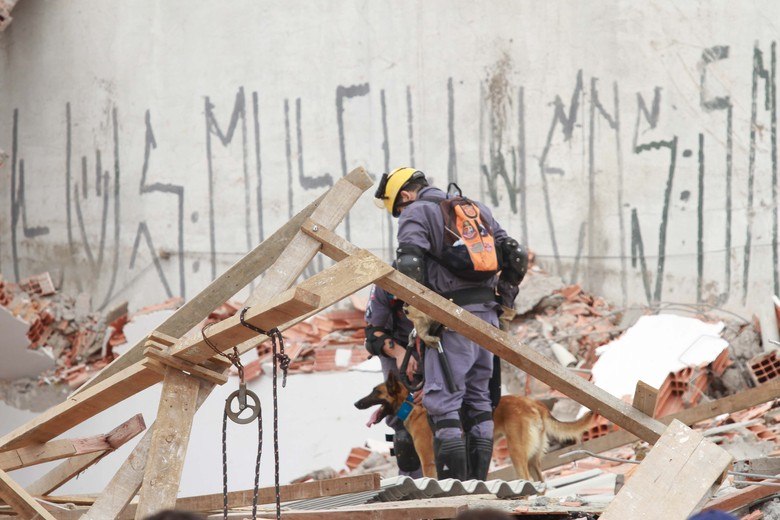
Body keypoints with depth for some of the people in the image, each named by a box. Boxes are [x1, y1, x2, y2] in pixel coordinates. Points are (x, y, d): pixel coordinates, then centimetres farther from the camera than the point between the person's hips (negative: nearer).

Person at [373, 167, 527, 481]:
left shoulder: (415, 211, 0)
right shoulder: (477, 209, 21)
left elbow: (409, 265, -16)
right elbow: (517, 256, 20)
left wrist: (419, 317, -11)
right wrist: (503, 299, 24)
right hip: (488, 315, 7)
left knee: (442, 397, -6)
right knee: (478, 395, 14)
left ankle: (454, 477, -11)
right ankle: (478, 476, 15)